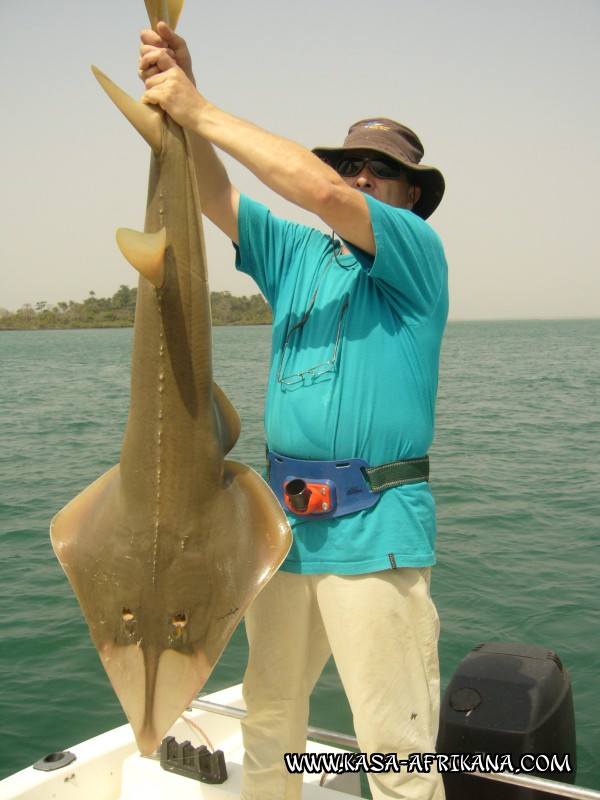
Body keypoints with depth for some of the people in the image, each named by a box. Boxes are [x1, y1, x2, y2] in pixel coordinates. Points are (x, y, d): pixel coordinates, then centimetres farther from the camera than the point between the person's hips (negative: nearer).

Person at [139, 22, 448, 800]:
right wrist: (181, 97, -11)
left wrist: (203, 112, -15)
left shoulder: (417, 253, -2)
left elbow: (324, 194, -18)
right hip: (286, 522, 6)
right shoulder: (299, 256, 14)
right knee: (269, 719, 17)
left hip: (374, 530, -6)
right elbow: (215, 197, 4)